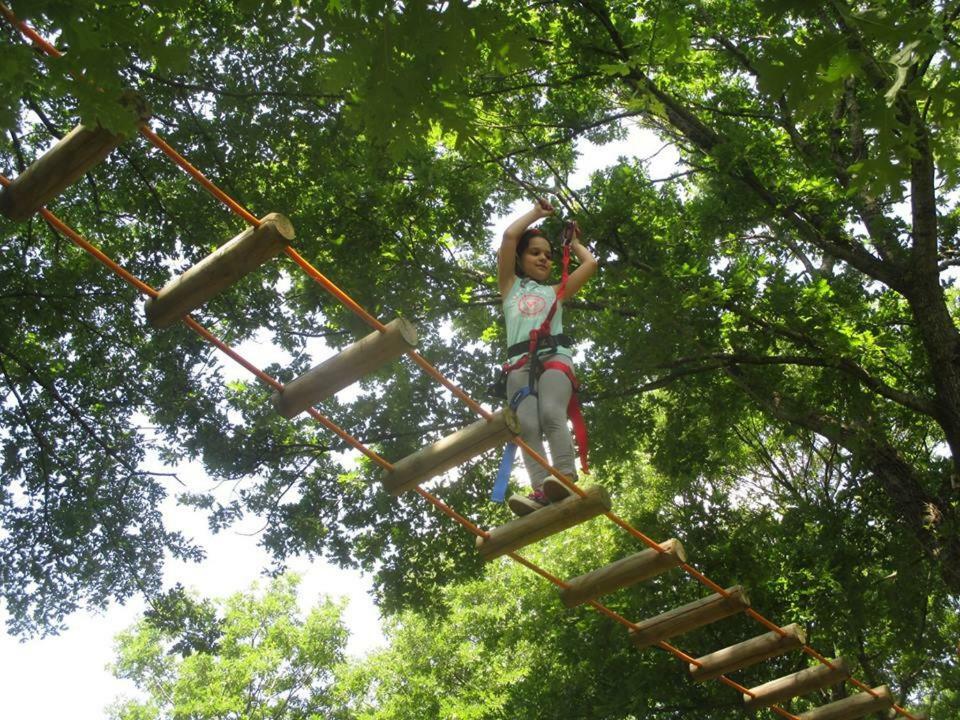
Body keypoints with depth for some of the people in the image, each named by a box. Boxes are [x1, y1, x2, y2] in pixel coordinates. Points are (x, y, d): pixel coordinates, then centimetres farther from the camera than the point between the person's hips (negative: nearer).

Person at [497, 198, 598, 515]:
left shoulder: (555, 291, 32)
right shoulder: (510, 286, 28)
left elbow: (591, 263, 26)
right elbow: (509, 236, 19)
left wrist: (573, 242, 44)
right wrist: (537, 213, 31)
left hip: (555, 355, 0)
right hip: (520, 361, 0)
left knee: (551, 413, -30)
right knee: (527, 424, -26)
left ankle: (565, 478, -43)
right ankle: (540, 490, -41)